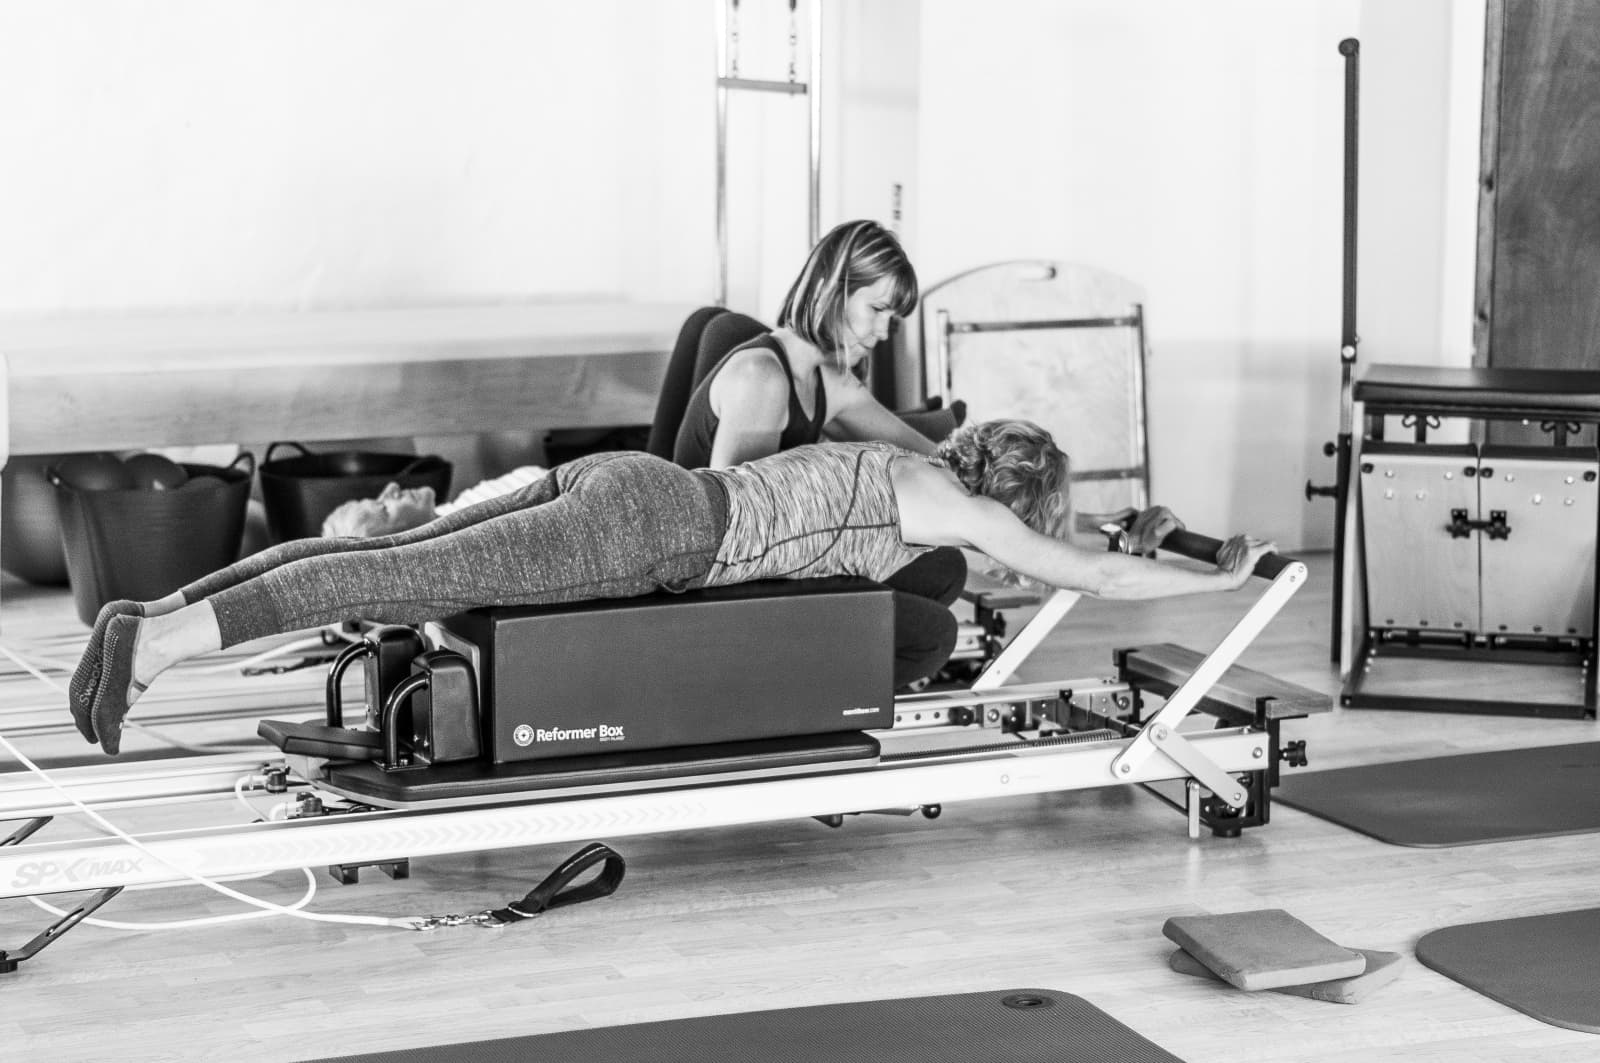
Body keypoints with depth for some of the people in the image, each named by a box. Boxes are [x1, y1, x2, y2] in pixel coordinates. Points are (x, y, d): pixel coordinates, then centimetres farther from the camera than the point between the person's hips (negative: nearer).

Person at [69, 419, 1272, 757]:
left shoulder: (910, 465, 27)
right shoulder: (948, 501, 3)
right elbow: (1093, 574, 4)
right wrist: (1226, 573, 19)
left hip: (618, 481, 9)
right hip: (651, 526, -9)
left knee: (394, 560, -1)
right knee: (407, 581, -19)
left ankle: (152, 614, -9)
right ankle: (154, 641, -30)